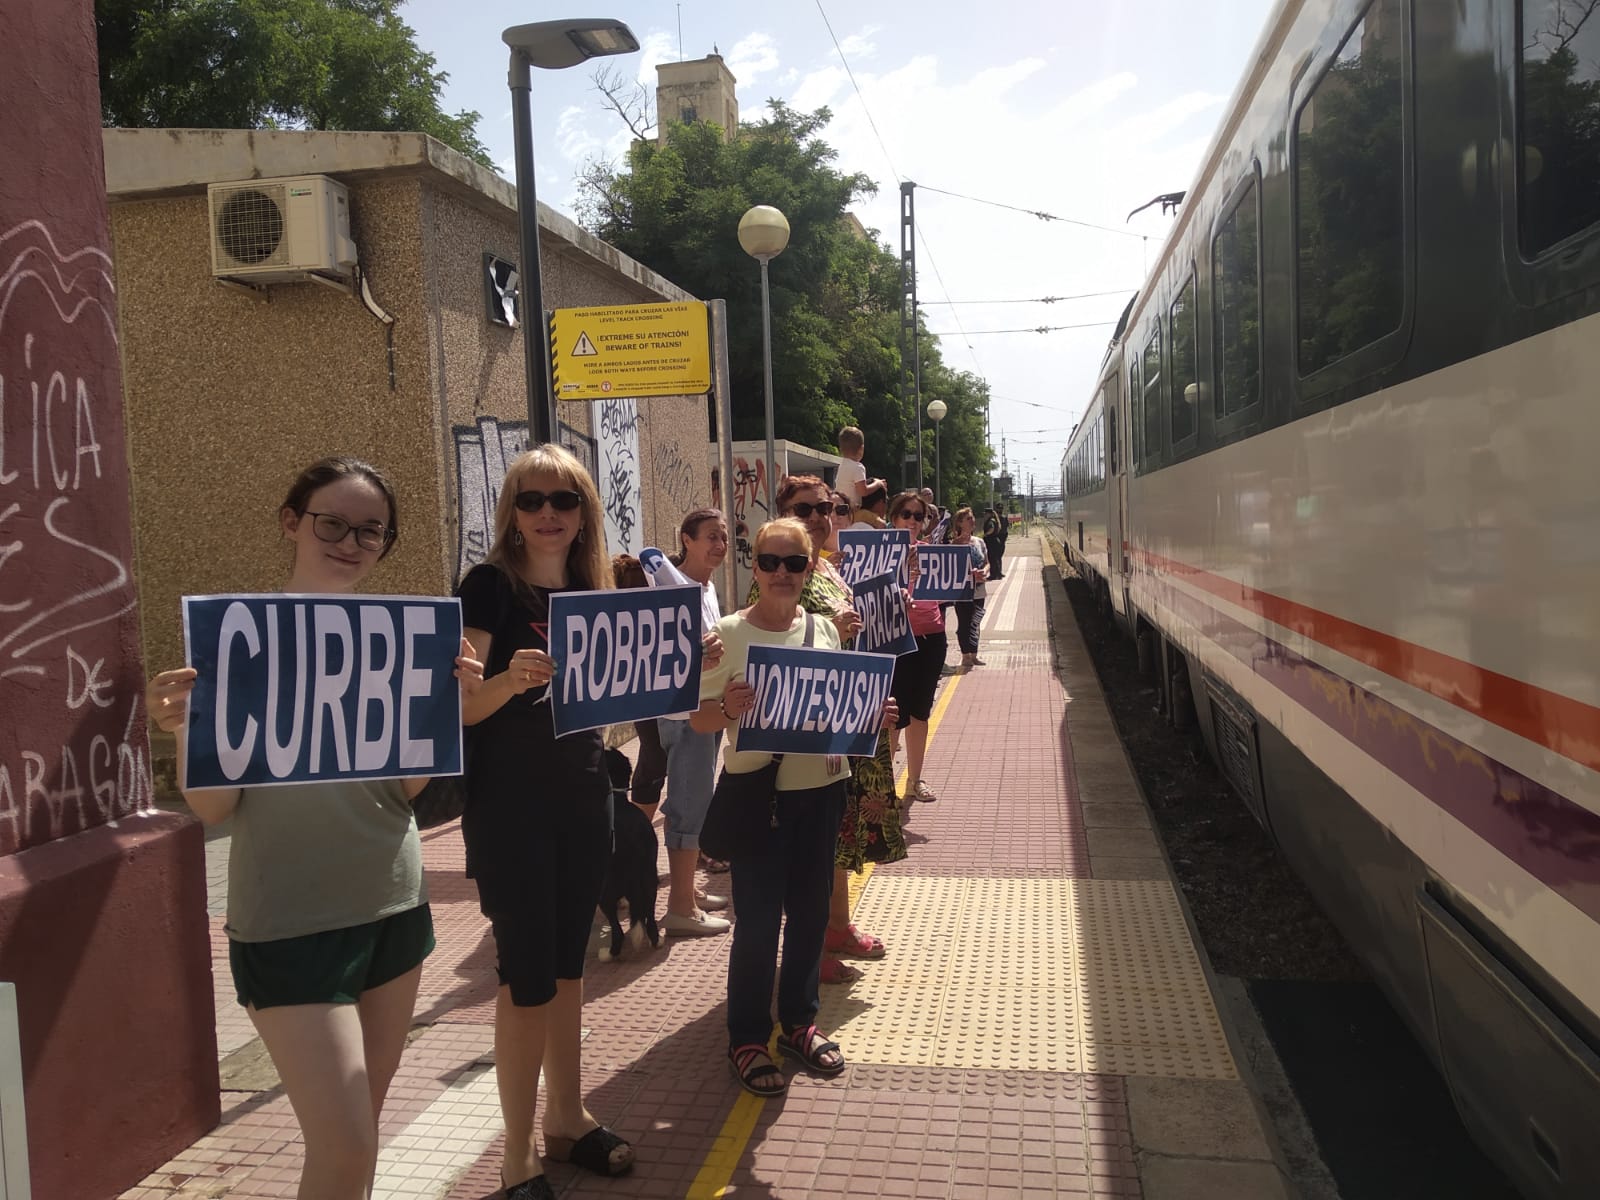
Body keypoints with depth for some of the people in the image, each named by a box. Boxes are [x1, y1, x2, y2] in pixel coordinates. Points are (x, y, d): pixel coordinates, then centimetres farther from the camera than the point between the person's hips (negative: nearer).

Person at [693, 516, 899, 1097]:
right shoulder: (729, 633, -8)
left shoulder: (824, 629, 5)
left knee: (810, 911, 15)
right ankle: (747, 1038, 20)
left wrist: (874, 716, -5)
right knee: (758, 918, 2)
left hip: (820, 789, 5)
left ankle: (798, 1021, 34)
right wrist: (727, 708, -28)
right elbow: (699, 720, -7)